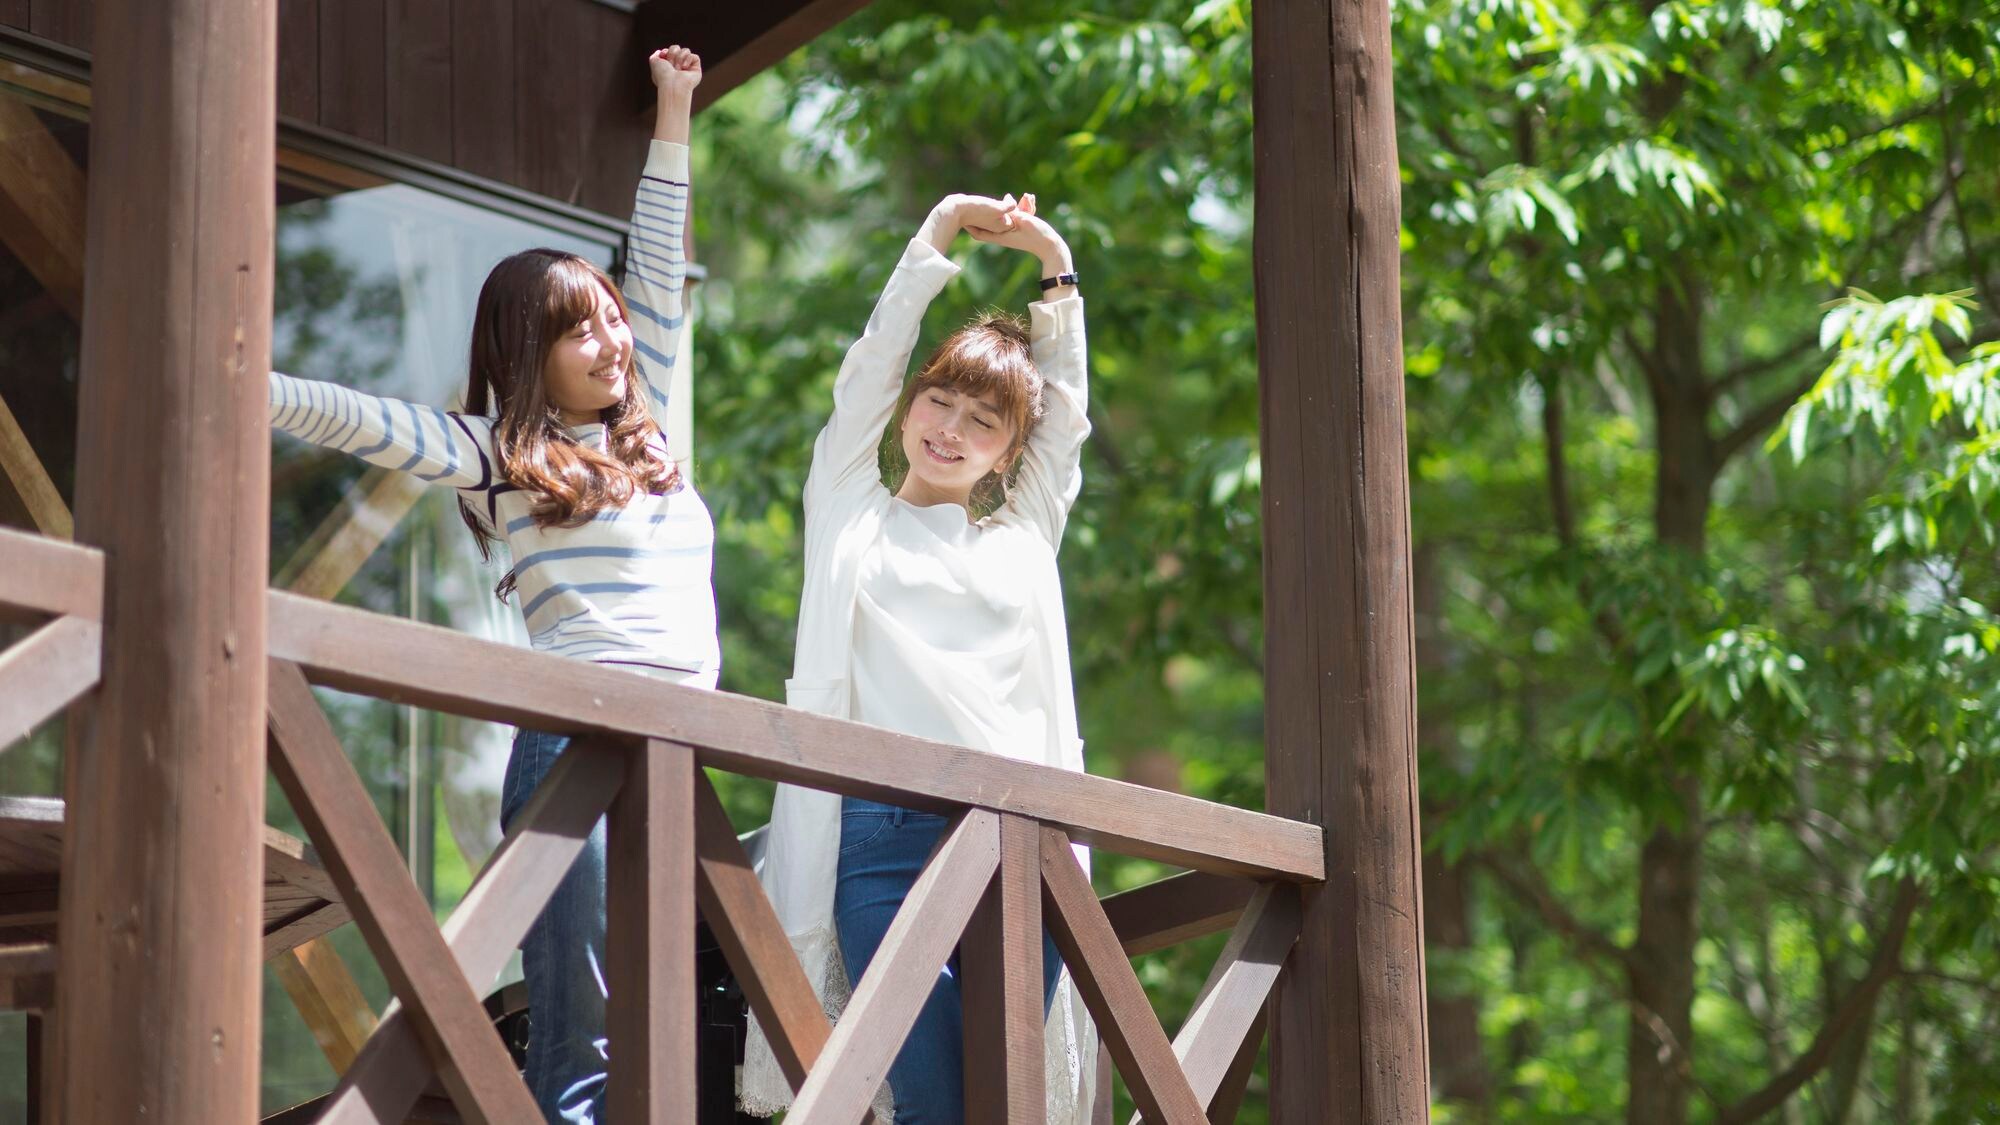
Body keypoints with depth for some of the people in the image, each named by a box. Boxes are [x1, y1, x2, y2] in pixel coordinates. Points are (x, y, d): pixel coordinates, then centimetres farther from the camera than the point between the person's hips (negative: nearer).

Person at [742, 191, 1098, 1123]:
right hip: (886, 842, -2)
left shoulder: (1021, 538, 22)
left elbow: (1066, 405, 23)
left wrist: (1053, 264, 22)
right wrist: (941, 233, 14)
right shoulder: (851, 513, 18)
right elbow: (871, 364, 13)